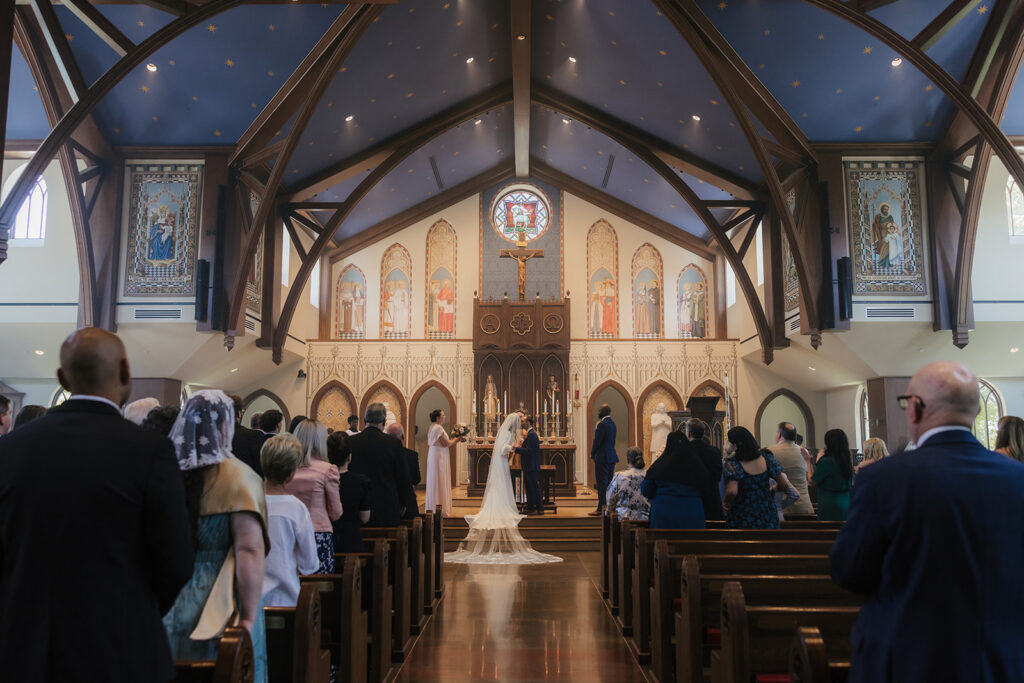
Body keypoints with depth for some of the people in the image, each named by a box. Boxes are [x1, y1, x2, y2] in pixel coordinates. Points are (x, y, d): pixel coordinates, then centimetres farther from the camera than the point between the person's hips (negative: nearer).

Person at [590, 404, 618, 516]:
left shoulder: (602, 424, -16)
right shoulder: (612, 423, 12)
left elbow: (597, 441, -15)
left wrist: (592, 454, 0)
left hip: (602, 457, -9)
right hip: (611, 457, 9)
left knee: (602, 483, -6)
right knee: (609, 482, 12)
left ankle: (601, 509, -4)